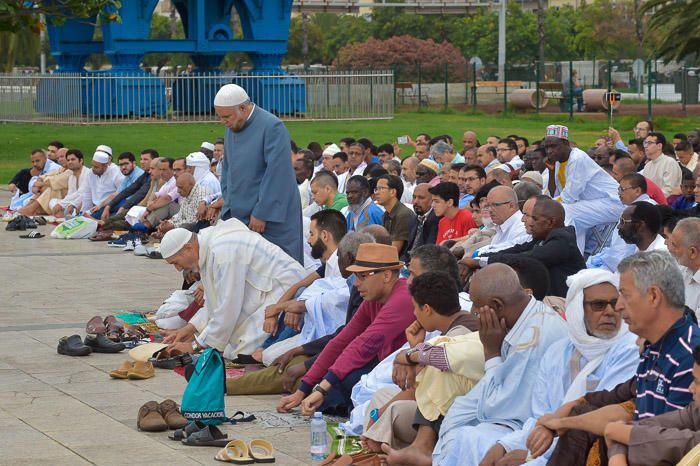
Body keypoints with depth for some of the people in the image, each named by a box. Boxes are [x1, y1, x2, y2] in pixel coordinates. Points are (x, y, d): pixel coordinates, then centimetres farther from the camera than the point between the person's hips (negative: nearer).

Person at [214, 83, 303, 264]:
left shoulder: (272, 127, -15)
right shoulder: (232, 129, 11)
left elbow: (276, 173, -19)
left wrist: (261, 214, -19)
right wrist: (228, 204, 9)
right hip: (239, 215, 7)